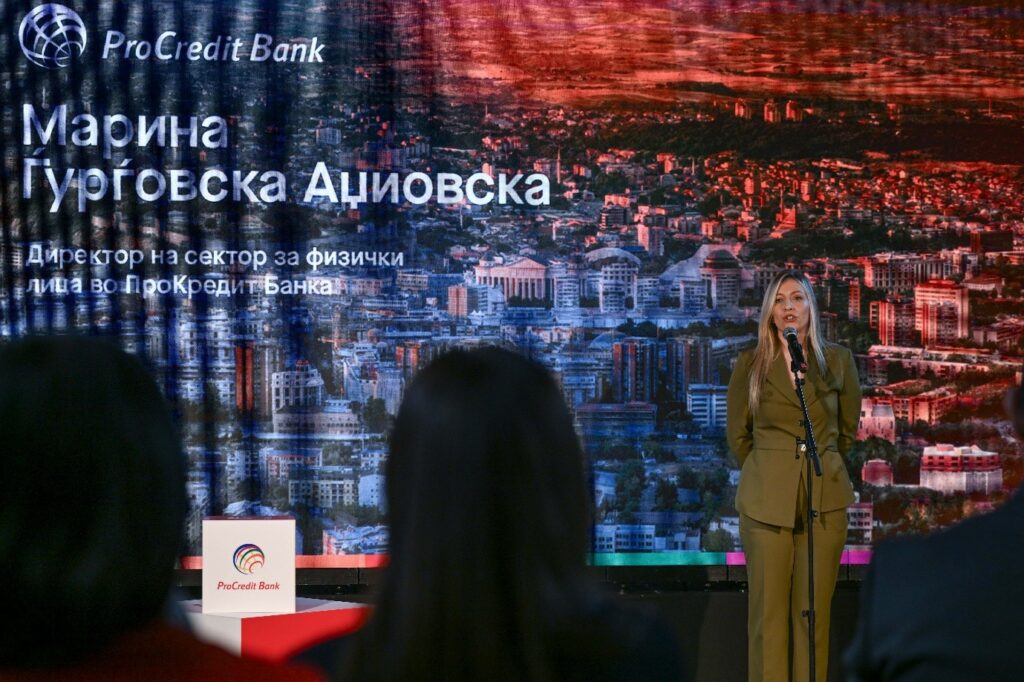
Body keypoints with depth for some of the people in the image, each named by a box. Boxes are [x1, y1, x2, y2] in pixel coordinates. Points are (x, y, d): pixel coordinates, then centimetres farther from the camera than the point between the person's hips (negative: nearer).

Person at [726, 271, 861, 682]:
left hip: (825, 500, 1)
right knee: (769, 611, 0)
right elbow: (737, 434, 11)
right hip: (767, 501, -1)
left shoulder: (838, 360, 4)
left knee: (814, 611, 2)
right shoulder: (750, 364, 1)